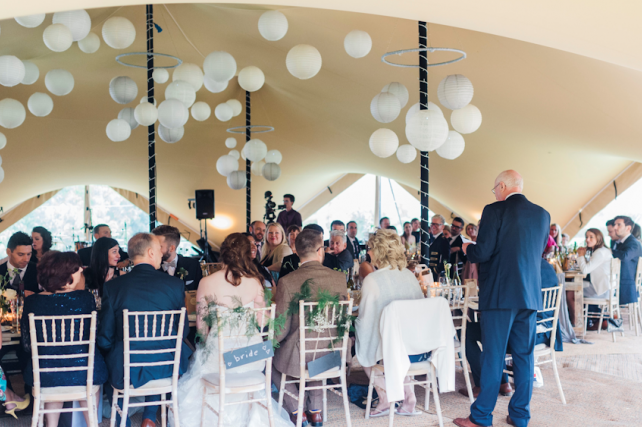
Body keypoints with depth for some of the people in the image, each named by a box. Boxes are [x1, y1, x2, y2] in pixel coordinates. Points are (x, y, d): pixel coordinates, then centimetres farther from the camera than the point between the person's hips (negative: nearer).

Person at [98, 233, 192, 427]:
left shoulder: (112, 286, -8)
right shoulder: (175, 284, -7)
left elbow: (104, 340, -5)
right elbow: (183, 331, 1)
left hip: (125, 371, -1)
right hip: (166, 369, 1)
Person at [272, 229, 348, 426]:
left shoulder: (287, 282, -18)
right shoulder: (339, 278, -8)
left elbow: (281, 330, -13)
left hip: (297, 358, -3)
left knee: (270, 358, 29)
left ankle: (297, 411, 26)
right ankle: (315, 410, 35)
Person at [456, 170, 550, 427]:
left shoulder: (495, 211, -10)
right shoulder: (542, 214, 9)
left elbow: (483, 253, -15)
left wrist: (467, 249, 7)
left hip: (500, 295, -5)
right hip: (530, 295, 6)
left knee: (493, 357, 0)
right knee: (524, 356, 12)